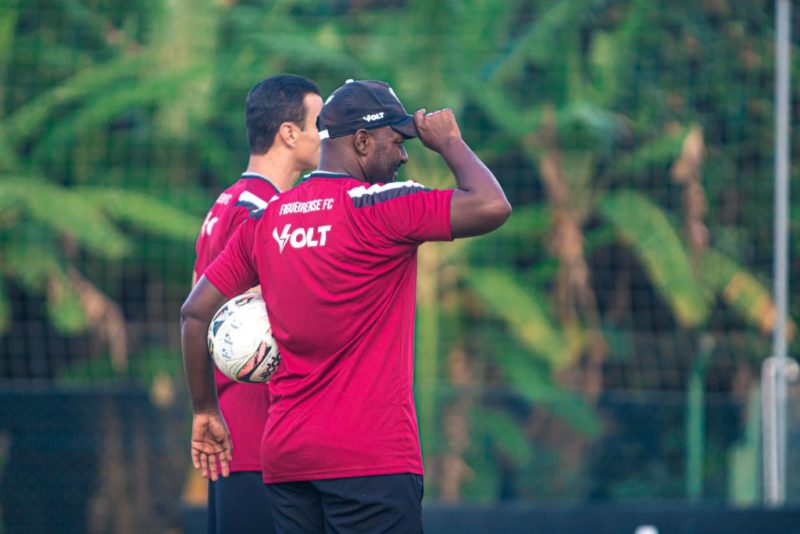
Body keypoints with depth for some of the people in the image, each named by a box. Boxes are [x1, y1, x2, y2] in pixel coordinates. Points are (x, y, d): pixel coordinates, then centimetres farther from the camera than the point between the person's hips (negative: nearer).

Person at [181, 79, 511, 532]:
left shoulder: (266, 219, 11)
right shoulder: (379, 207, -9)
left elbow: (196, 312, 15)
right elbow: (493, 206, -17)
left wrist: (206, 412, 24)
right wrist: (450, 143, 1)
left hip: (285, 459, 7)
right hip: (372, 458, -7)